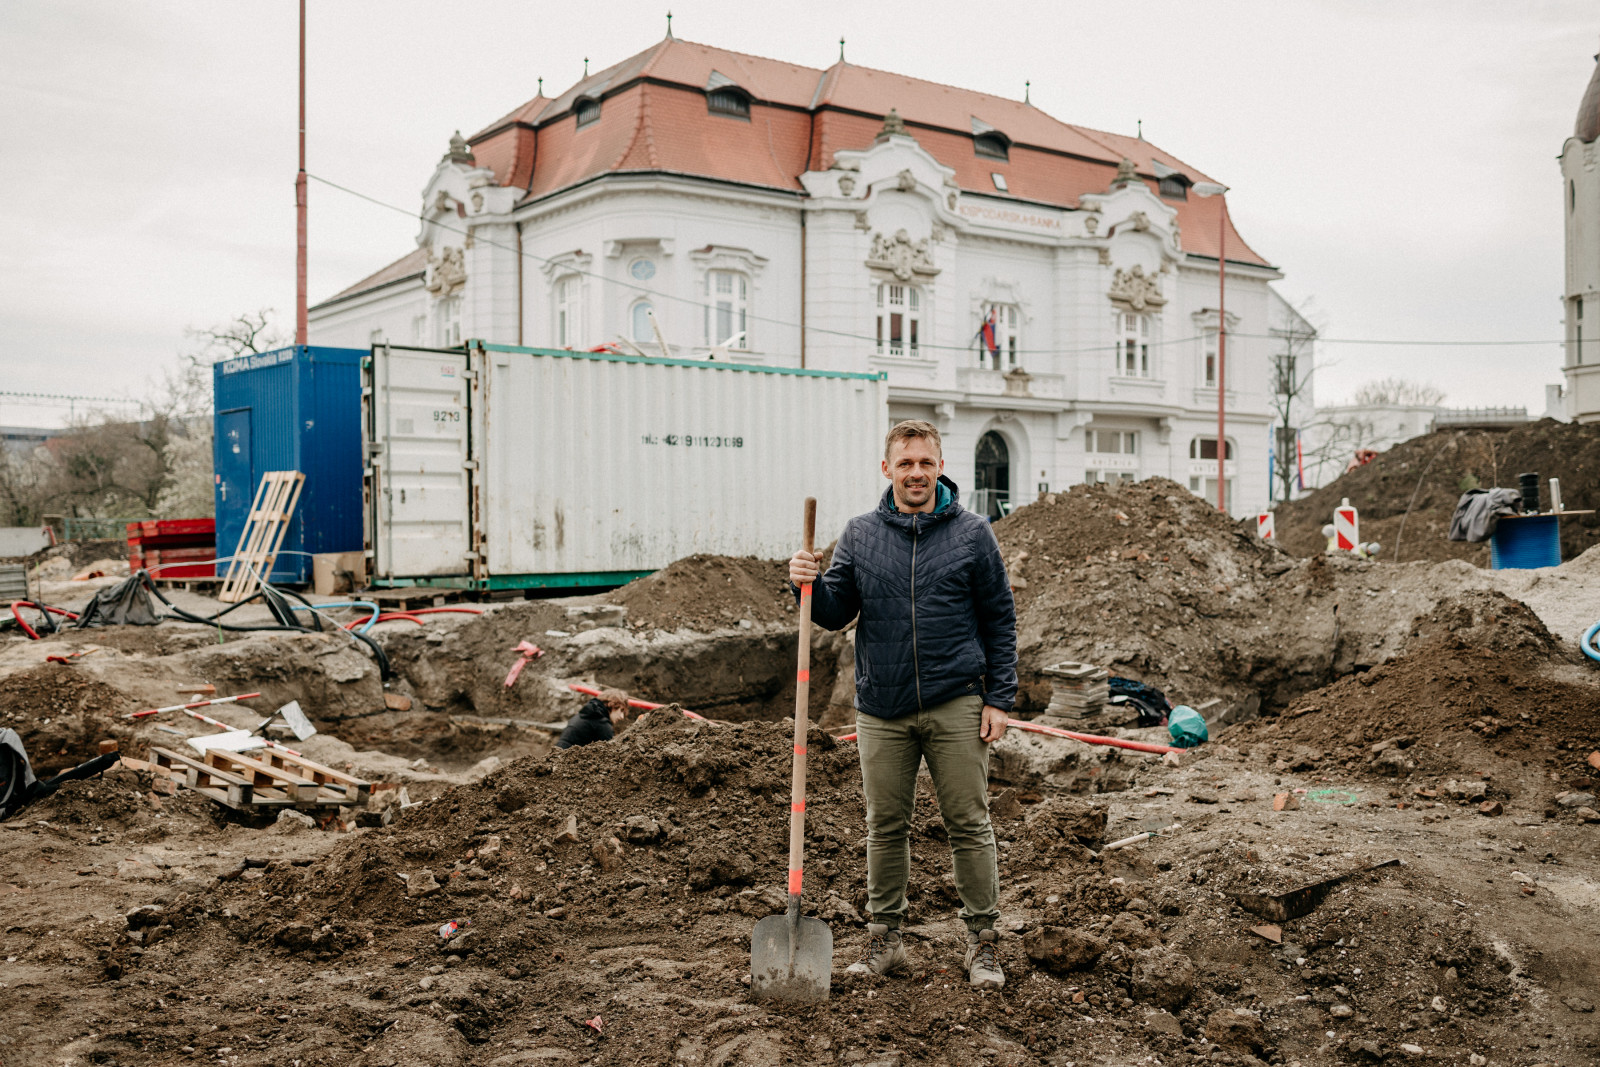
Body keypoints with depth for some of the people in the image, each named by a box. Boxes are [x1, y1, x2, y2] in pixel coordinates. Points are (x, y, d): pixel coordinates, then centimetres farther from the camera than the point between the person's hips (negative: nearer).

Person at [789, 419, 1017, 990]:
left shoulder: (972, 533, 0)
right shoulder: (859, 535, 5)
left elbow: (999, 620, 3)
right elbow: (836, 613, 7)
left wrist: (999, 699, -2)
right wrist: (809, 586, -14)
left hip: (955, 705, -2)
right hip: (882, 710, 2)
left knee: (969, 824, 4)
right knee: (885, 826, 10)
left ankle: (983, 941, 16)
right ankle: (884, 937, 23)